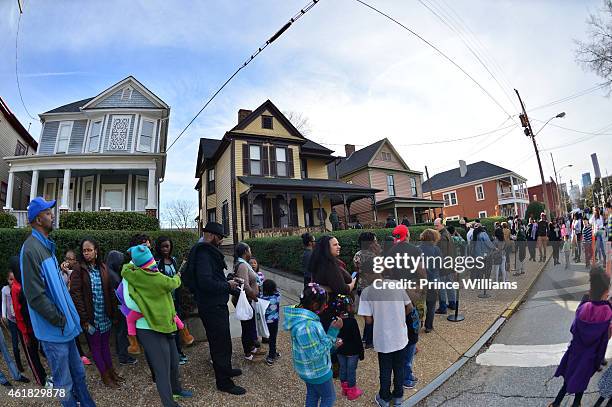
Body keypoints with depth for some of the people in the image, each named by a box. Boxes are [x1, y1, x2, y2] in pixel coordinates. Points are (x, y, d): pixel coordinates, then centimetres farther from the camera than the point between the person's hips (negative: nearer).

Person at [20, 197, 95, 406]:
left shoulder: (46, 245, 10)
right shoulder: (31, 249, -19)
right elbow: (35, 296, -22)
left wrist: (69, 316, 12)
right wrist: (59, 320, -15)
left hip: (65, 325, 9)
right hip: (53, 330, -9)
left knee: (78, 373, 21)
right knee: (64, 384, 9)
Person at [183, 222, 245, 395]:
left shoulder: (207, 252, 11)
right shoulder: (203, 254, -22)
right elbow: (206, 282, -31)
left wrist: (228, 282, 5)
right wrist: (227, 285, -19)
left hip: (215, 305, 11)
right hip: (213, 307, -11)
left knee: (219, 340, 24)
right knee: (221, 343, 2)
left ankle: (224, 369, 42)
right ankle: (224, 381, 16)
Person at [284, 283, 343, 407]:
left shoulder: (302, 315, -8)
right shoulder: (306, 327, -38)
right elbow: (316, 354, -29)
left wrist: (333, 343, 0)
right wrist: (333, 332, -28)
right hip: (317, 371, -8)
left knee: (312, 395, 27)